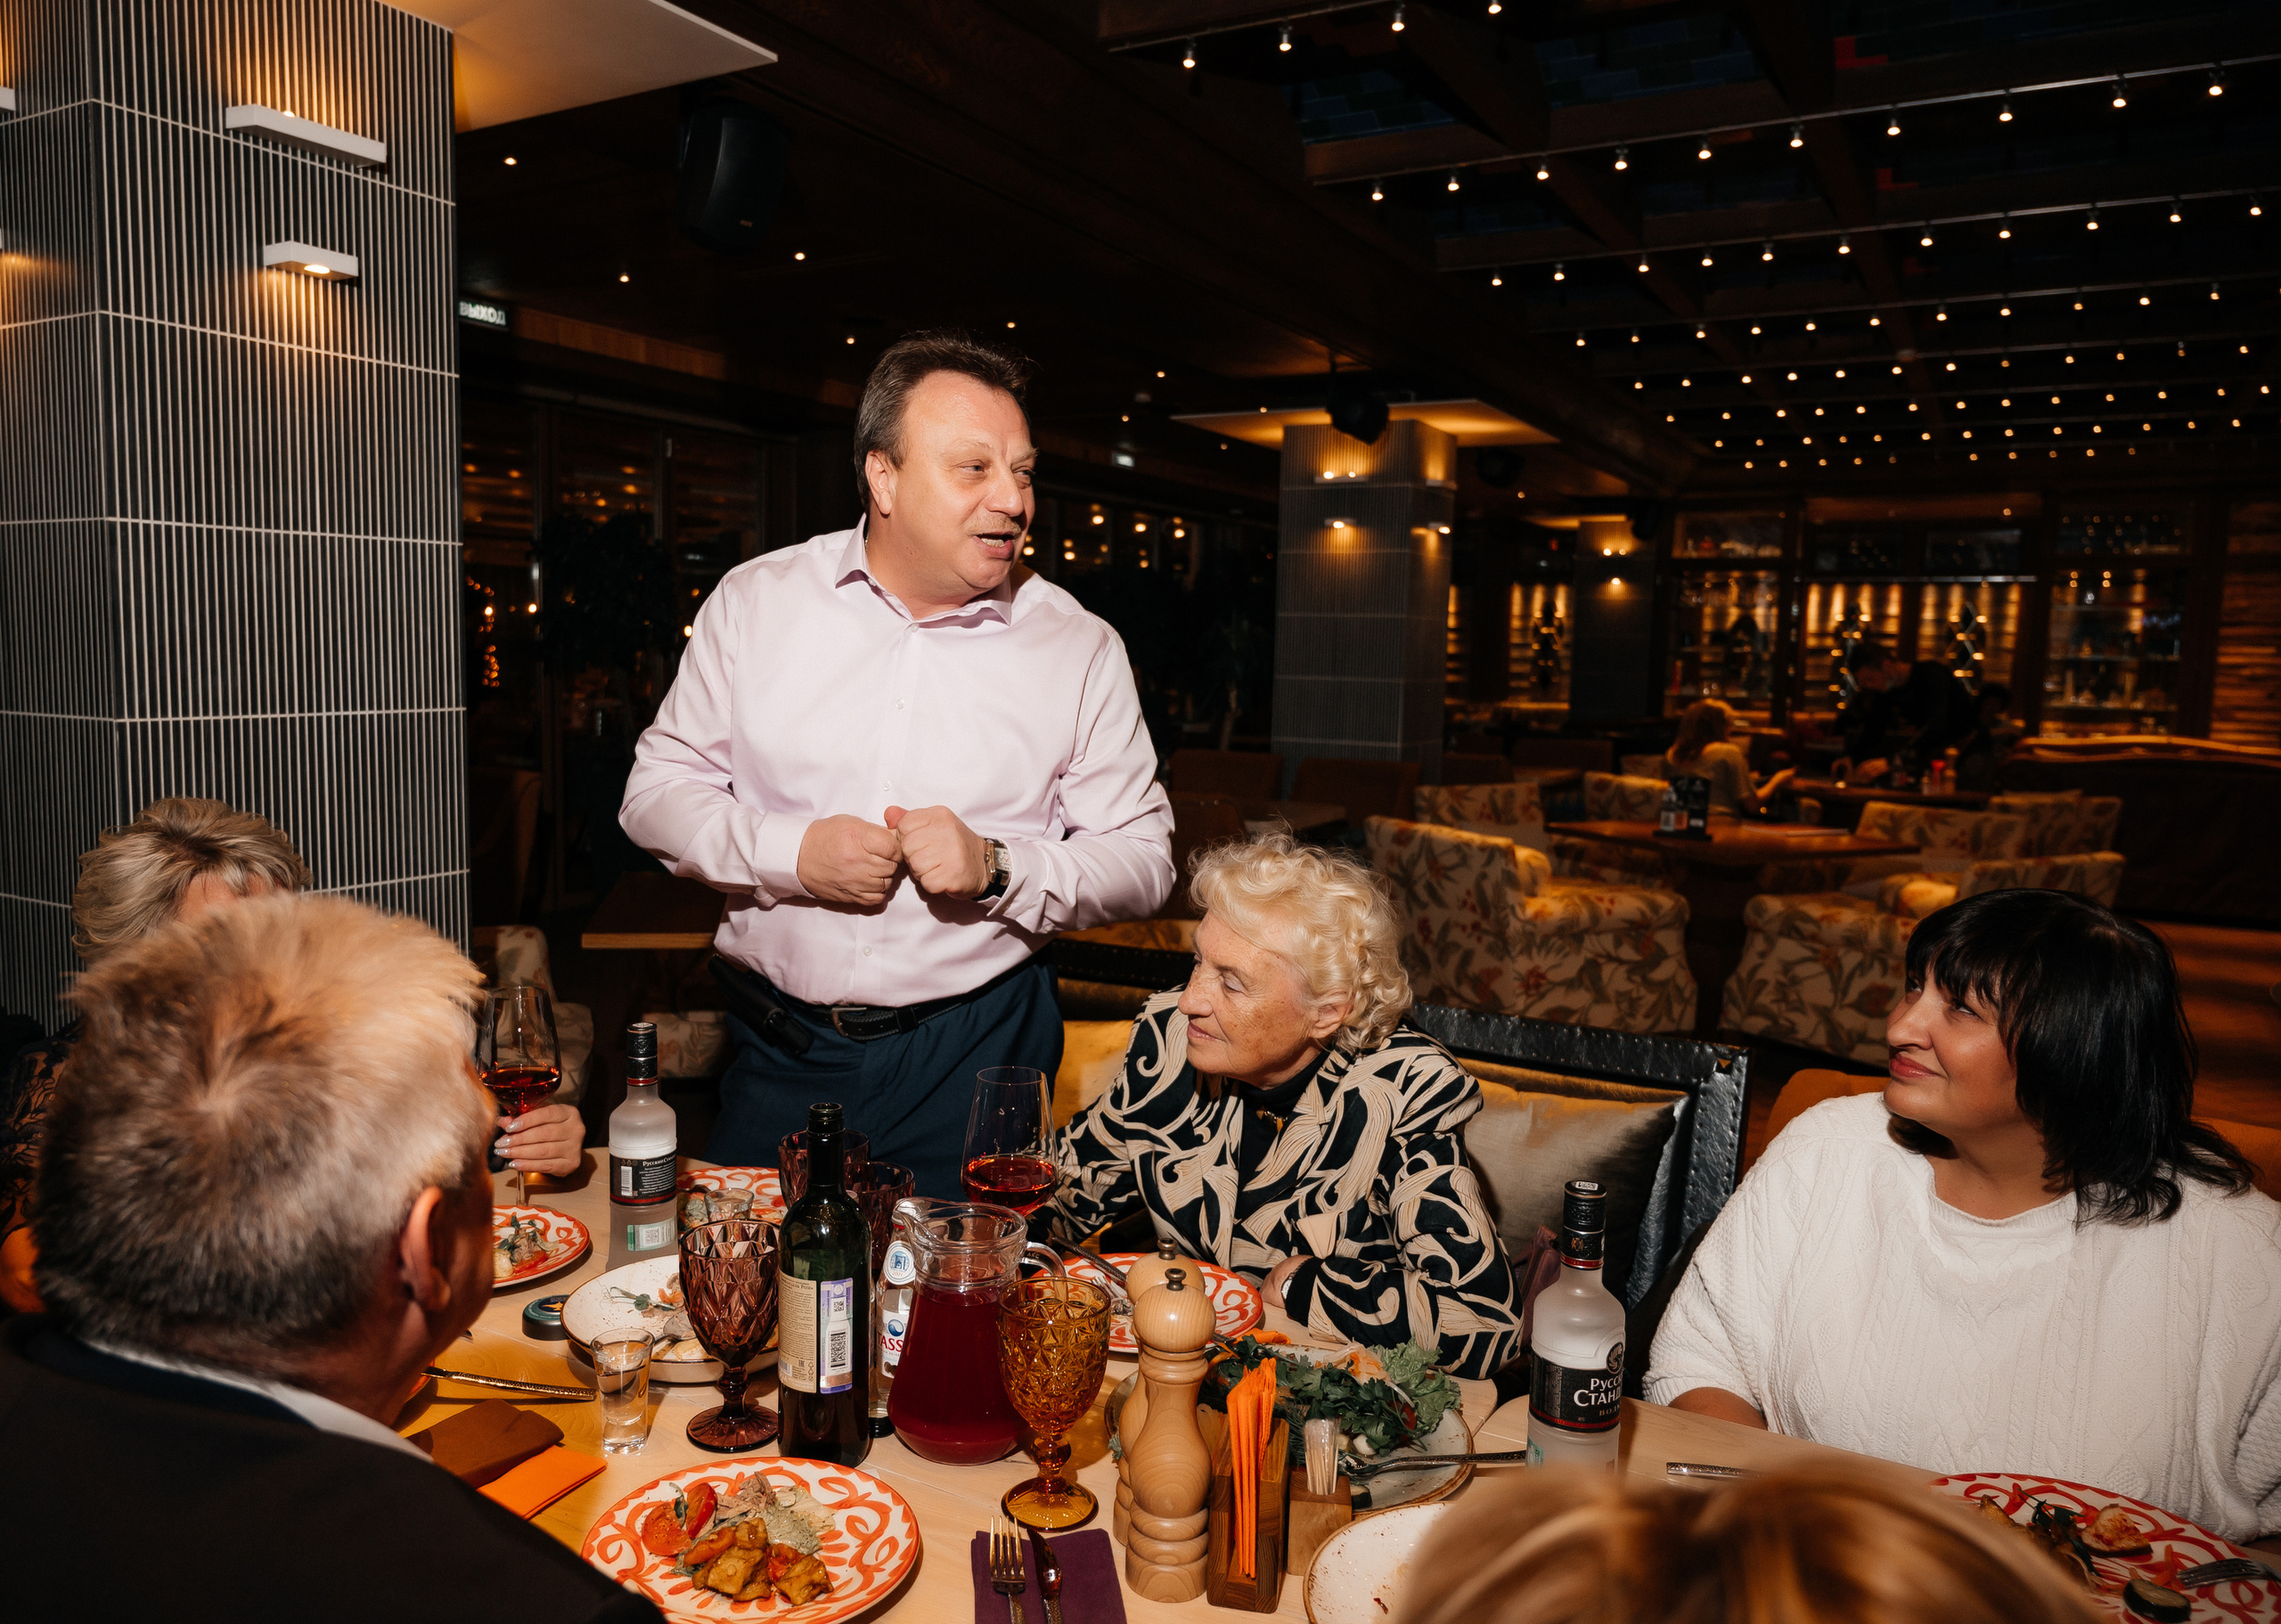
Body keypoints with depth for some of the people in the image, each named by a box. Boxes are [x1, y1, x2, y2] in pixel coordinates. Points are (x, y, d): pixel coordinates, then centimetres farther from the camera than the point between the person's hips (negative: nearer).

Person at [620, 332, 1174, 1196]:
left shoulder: (1081, 649, -4)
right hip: (777, 1049, 1)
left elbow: (1144, 858, -2)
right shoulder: (756, 600, -1)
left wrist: (999, 868, -18)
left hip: (971, 1052, -1)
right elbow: (657, 791, 3)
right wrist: (789, 851, -14)